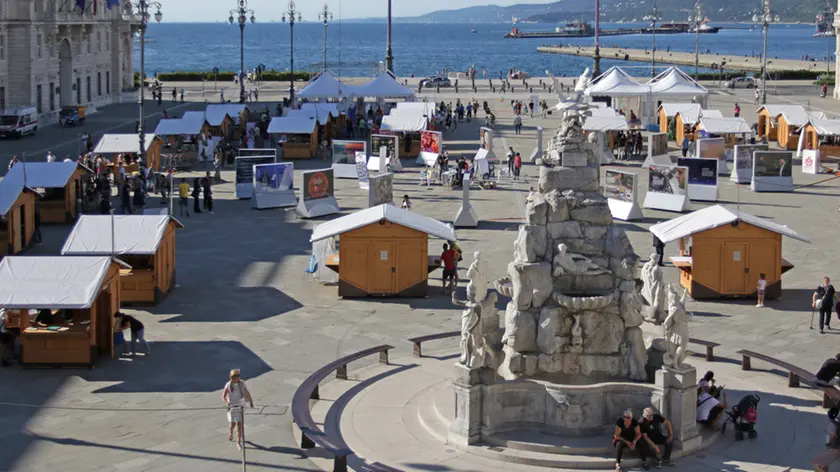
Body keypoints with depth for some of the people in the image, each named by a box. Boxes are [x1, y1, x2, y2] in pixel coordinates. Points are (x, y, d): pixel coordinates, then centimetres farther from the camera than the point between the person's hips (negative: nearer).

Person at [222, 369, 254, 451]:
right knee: (232, 423, 4)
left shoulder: (242, 383, -5)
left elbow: (247, 392, 12)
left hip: (240, 406, 1)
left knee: (239, 424, -3)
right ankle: (230, 433, 41)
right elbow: (223, 397, -11)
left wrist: (251, 401, 15)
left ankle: (238, 443, 4)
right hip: (232, 406, -1)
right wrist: (227, 403, -30)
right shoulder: (228, 385, -10)